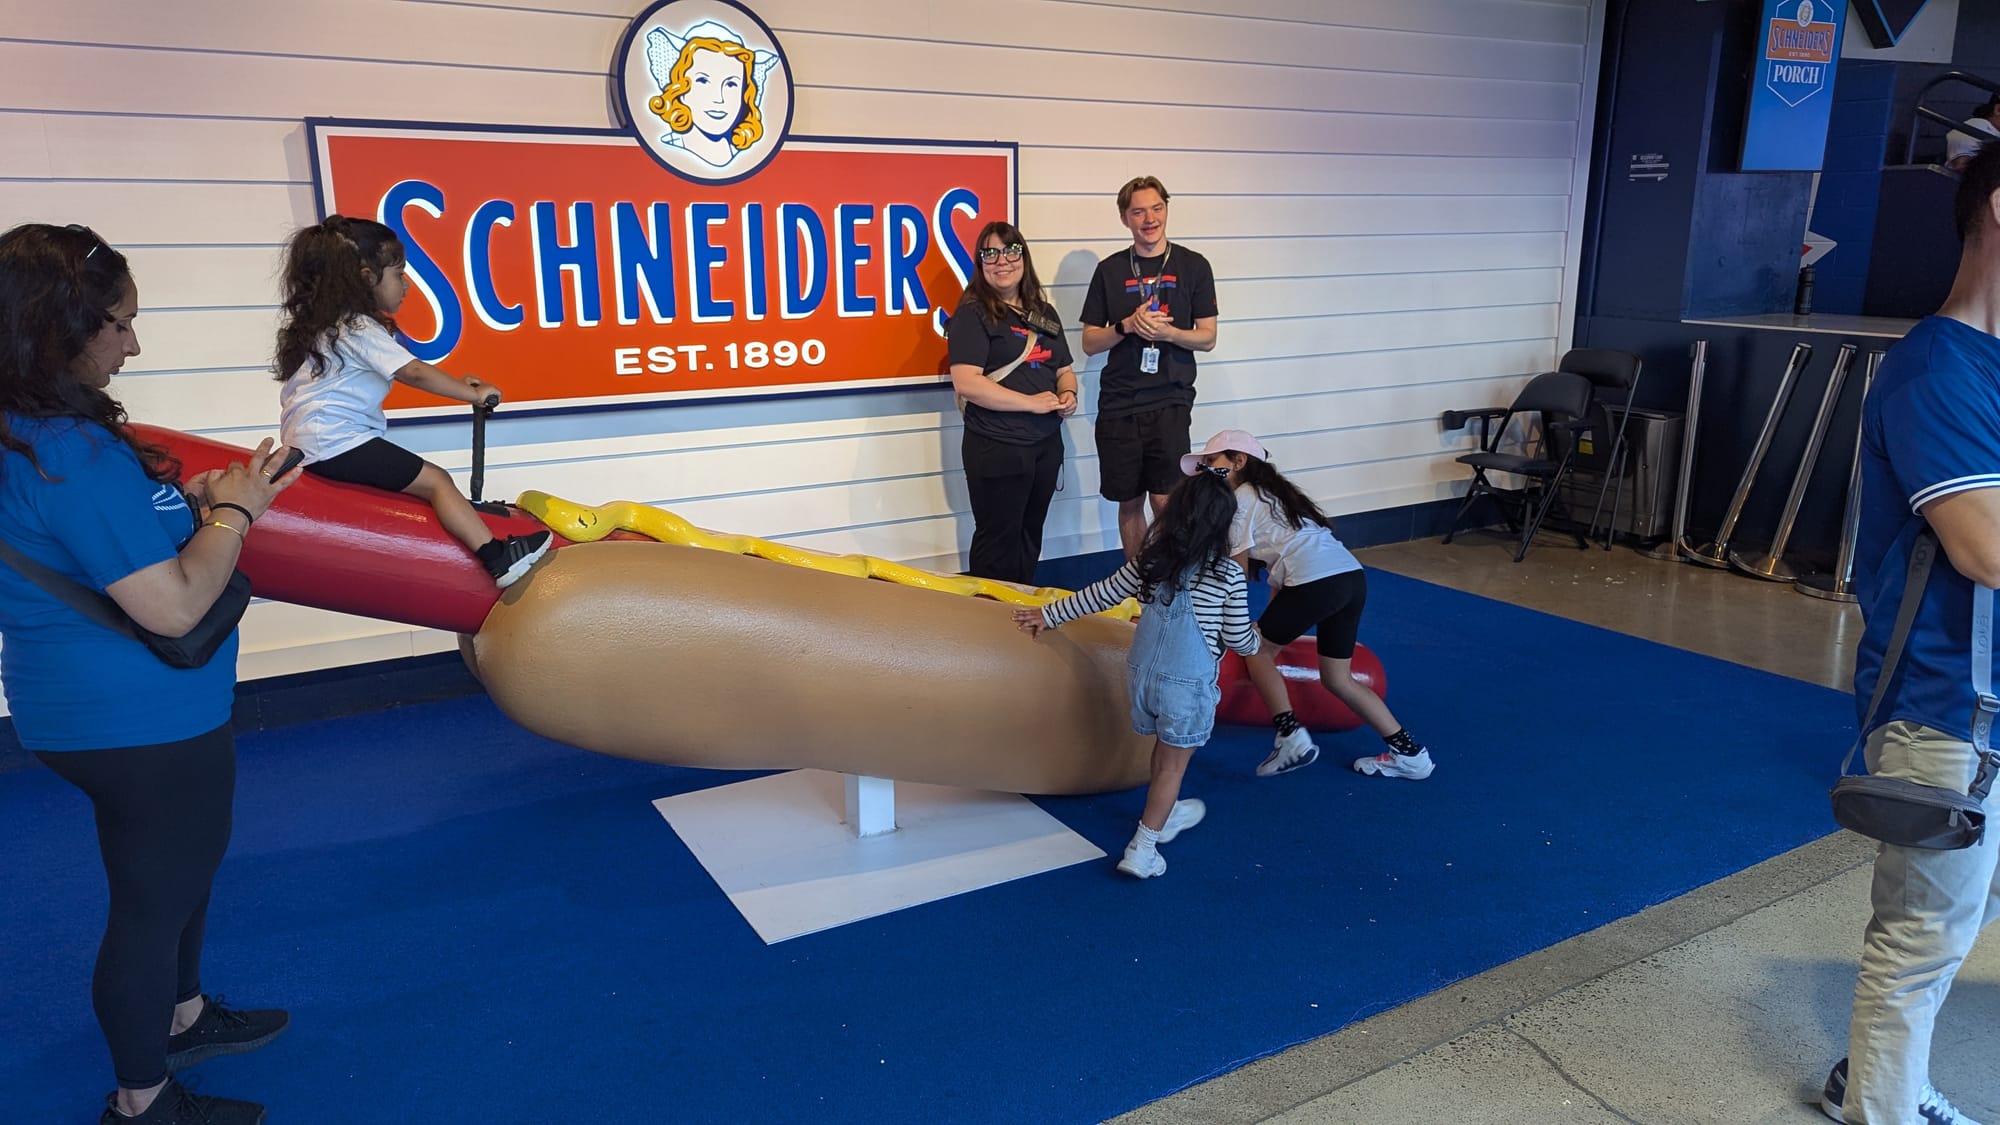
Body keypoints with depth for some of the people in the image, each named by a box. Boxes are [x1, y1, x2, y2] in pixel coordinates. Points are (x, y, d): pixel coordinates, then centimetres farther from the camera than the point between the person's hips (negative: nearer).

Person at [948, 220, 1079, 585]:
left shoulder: (1044, 313, 13)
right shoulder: (972, 315, -9)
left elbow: (1064, 370, 22)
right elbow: (966, 383, -21)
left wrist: (1068, 395, -2)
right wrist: (1032, 403, -19)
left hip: (1046, 443, 7)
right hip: (997, 448, -7)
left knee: (1030, 537, 17)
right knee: (997, 544, 2)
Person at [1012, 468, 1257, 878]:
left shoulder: (1151, 559, -1)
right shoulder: (1228, 574, -12)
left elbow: (1102, 594, 7)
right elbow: (1238, 639, -4)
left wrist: (1049, 614, 19)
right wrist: (1256, 637, 21)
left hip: (1143, 672, 5)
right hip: (1189, 683, -5)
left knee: (1163, 749, 27)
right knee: (1173, 765, 9)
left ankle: (1165, 816, 47)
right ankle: (1142, 850, 10)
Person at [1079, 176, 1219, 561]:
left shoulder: (1193, 265, 3)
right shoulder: (1109, 270, 7)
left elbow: (1207, 338, 2)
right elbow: (1089, 342, 7)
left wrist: (1167, 332, -16)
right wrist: (1127, 325, -11)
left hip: (1170, 402, -2)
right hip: (1118, 404, 2)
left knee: (1166, 502, -9)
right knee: (1129, 503, 9)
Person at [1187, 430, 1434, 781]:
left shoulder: (1239, 499, 6)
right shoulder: (1272, 492, 31)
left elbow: (1239, 574, 6)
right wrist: (1271, 623, 28)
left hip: (1317, 582, -9)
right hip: (1353, 577, 9)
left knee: (1257, 649, 13)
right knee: (1338, 679, 19)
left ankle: (1292, 738, 4)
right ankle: (1409, 753, 18)